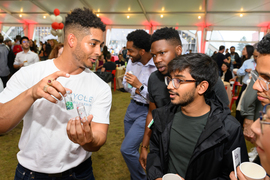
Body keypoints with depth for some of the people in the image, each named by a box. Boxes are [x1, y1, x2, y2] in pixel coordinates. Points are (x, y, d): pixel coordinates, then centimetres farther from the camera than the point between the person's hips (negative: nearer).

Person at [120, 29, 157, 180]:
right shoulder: (132, 62, -2)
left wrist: (139, 86, -26)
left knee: (127, 149, -11)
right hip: (133, 106, 7)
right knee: (131, 148, 18)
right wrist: (135, 90, -9)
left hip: (147, 111, -7)